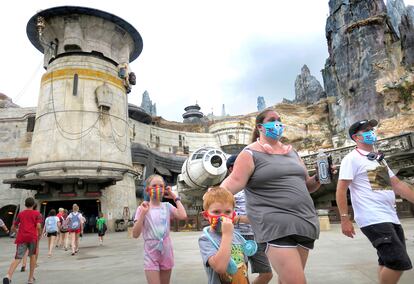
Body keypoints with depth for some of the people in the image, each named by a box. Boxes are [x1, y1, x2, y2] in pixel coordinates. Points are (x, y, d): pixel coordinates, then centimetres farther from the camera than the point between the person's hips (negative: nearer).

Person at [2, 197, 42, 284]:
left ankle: (8, 276, -27)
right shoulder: (37, 213, 7)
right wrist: (40, 233, 11)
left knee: (17, 258, -2)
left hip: (21, 238, 2)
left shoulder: (20, 214, 16)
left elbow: (13, 228, 20)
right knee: (32, 255, 17)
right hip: (32, 237, -2)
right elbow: (38, 226, -6)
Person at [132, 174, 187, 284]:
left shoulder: (167, 206, -1)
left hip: (166, 253, 3)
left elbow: (183, 216, -17)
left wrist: (175, 197, -7)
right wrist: (143, 213, -23)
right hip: (151, 255, -3)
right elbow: (135, 234, -12)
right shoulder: (142, 208, -7)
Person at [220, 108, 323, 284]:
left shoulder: (292, 152, 17)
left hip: (304, 223, 7)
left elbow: (305, 186, 24)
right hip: (275, 225, -6)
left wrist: (319, 178, 4)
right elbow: (233, 183, -15)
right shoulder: (251, 154, -2)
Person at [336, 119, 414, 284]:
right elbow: (341, 190, -13)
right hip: (373, 220, -8)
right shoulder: (352, 158, -8)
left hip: (391, 218, 9)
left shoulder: (379, 158, 18)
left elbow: (397, 184, 19)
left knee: (389, 262, 15)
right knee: (400, 262, -12)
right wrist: (345, 219, -18)